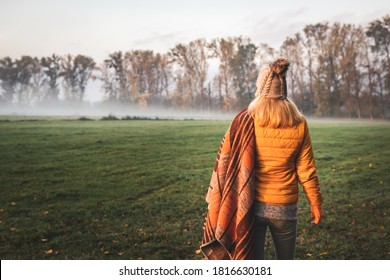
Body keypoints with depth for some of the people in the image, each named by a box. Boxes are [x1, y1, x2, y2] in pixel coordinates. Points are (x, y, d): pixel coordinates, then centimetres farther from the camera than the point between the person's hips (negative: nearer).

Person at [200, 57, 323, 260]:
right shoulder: (299, 125, -5)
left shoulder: (244, 122, -9)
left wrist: (214, 203, 2)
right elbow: (306, 171, -2)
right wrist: (316, 203, 11)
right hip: (285, 207, 2)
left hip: (251, 205, -1)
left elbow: (224, 163, -8)